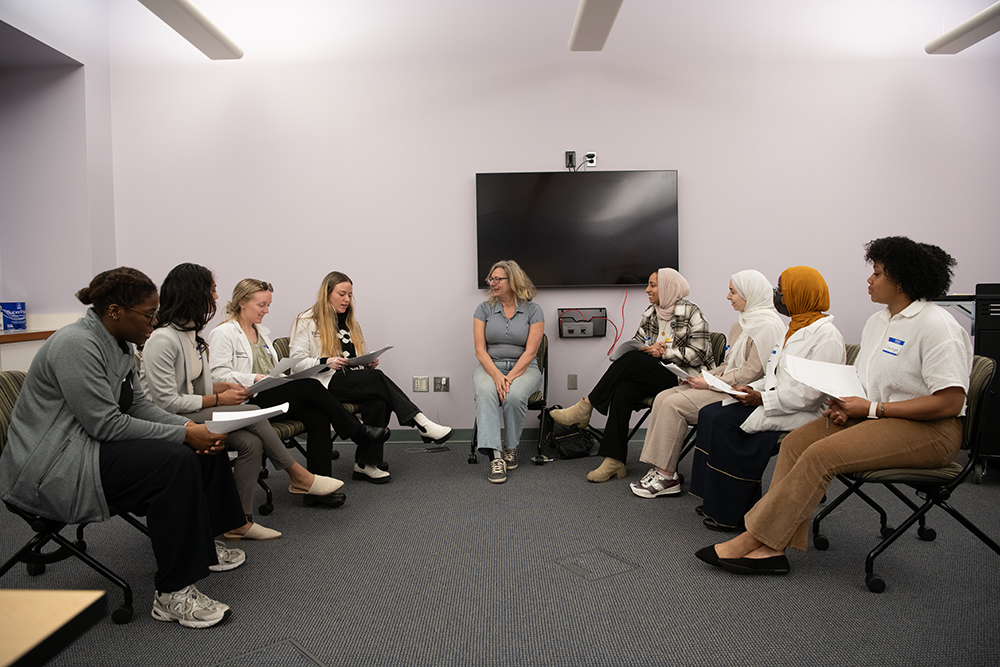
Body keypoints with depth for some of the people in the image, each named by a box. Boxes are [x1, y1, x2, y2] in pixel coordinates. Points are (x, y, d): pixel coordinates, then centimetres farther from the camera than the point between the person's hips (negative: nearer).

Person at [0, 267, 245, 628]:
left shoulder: (119, 344, 8)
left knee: (204, 448, 4)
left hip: (91, 446, 10)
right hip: (50, 469, -10)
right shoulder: (75, 345, -22)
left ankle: (203, 545, 20)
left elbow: (139, 405, 9)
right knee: (176, 461, -28)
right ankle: (172, 594, -23)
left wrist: (190, 426, -7)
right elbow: (106, 424, -26)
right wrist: (184, 434, -24)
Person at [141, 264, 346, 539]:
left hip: (195, 414, 9)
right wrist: (219, 399, -15)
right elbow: (167, 402, -20)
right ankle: (298, 475, -6)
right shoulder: (162, 339, -17)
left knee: (251, 442, -18)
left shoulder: (192, 334, 12)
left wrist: (225, 386, 2)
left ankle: (240, 521, -12)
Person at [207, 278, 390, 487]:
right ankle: (357, 431, -9)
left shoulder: (262, 331, 25)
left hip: (273, 395, 8)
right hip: (248, 403, -8)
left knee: (319, 417, -20)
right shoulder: (223, 333, -1)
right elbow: (218, 374, -12)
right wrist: (255, 378, -22)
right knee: (310, 387, -26)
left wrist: (283, 377, 4)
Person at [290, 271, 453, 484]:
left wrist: (369, 363, 3)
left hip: (355, 380, 6)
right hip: (326, 383, -6)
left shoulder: (351, 322, 25)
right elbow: (296, 362, -5)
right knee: (377, 378, -30)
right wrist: (325, 362, -22)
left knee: (378, 400, -28)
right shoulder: (306, 321, 5)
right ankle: (421, 423, -30)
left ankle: (367, 464, -27)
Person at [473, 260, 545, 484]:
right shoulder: (484, 309, 7)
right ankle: (495, 456, -40)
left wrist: (510, 377, -20)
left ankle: (511, 448, -10)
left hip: (523, 367, -1)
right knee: (485, 392, -34)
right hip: (491, 366, 1)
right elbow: (480, 350, -2)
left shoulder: (533, 310, 2)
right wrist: (496, 376, -19)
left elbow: (530, 351, -6)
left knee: (515, 395, -34)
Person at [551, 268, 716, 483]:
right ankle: (614, 461, -25)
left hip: (684, 378, -6)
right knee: (623, 390, -25)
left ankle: (585, 406, -15)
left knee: (630, 360, -26)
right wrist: (648, 349, -9)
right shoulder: (650, 314, 14)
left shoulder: (691, 313, -6)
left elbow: (698, 354, -11)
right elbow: (636, 343, 14)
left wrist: (663, 352, -14)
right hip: (655, 377, 6)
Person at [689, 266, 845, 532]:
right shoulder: (794, 329, 18)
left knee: (727, 423, -24)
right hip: (776, 404, 10)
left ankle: (733, 514, -10)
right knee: (711, 414, -5)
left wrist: (763, 399, -18)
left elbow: (809, 393, -22)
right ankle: (717, 498, 0)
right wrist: (751, 389, 4)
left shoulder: (826, 337, -15)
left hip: (803, 414, -10)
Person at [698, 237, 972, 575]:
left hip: (929, 431, -9)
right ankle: (772, 548, -19)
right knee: (796, 442, -14)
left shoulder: (937, 326, -14)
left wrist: (872, 408, -19)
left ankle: (749, 541, -21)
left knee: (821, 454, -27)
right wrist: (845, 403, -3)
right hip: (873, 417, 9)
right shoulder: (878, 321, 15)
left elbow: (950, 403, -20)